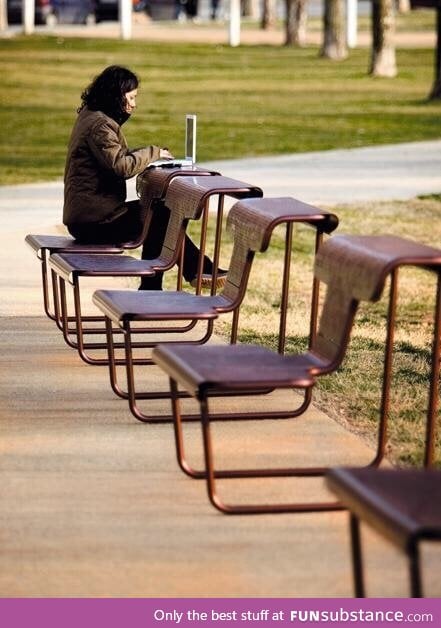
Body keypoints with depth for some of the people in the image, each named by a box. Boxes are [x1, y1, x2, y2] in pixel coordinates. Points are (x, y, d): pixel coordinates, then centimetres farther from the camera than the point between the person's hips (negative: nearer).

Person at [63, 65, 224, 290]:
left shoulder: (90, 117, 15)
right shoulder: (100, 125, -18)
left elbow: (117, 158, 17)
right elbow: (121, 166, -25)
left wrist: (150, 155, 2)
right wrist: (153, 153, -9)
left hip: (84, 215, 10)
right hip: (93, 220, -10)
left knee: (155, 210, 15)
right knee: (162, 218, -6)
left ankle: (150, 292, 15)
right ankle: (199, 271, 8)